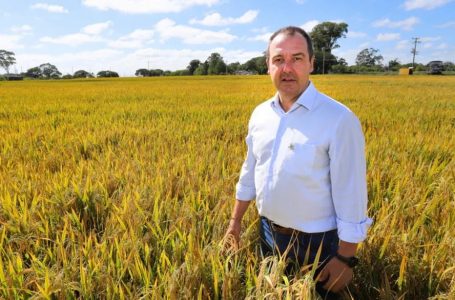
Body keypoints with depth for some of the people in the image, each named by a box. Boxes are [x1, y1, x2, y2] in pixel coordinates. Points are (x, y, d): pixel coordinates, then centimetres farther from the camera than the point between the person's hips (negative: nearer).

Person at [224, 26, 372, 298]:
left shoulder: (340, 119, -20)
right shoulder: (260, 114, -2)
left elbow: (351, 194, -17)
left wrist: (345, 258, -14)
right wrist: (235, 220, 12)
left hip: (317, 244, -5)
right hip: (269, 235, 5)